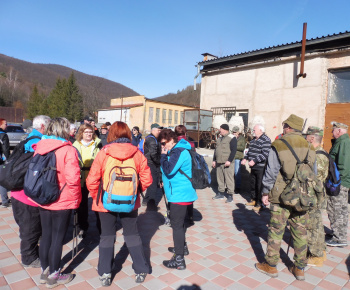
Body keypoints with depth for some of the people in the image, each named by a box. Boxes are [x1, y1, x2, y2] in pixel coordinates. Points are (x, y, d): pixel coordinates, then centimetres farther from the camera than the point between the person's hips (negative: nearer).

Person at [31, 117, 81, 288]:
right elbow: (73, 178, -24)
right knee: (57, 238, 9)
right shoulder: (68, 150, -18)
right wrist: (76, 199, -8)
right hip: (62, 202, -6)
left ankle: (44, 271, 36)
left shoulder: (39, 148, -1)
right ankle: (53, 276, 24)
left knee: (46, 235, 19)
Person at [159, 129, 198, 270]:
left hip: (179, 195, -11)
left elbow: (169, 170, -25)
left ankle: (179, 260, 5)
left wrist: (163, 155, -15)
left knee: (177, 224, -4)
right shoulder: (177, 150, 12)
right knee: (179, 222, 23)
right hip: (181, 193, 11)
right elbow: (168, 170, 16)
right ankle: (182, 247, 42)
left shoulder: (179, 152, -19)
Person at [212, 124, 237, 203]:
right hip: (219, 163, 8)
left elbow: (233, 150, -13)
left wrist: (229, 161, -20)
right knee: (220, 179, 13)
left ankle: (230, 195, 4)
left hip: (227, 163, -8)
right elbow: (216, 150, 23)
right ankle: (221, 193, 24)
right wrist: (214, 160, 18)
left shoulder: (232, 138, -6)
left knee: (229, 179, -4)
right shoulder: (219, 139, 19)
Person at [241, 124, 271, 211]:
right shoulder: (254, 140, 15)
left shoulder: (266, 140, -14)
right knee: (253, 184, 18)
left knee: (259, 186, -1)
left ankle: (259, 204, 9)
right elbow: (250, 151, 23)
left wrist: (254, 161, -27)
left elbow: (265, 154, -23)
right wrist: (245, 158, 8)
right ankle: (253, 200, 34)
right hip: (253, 167, 9)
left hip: (261, 168, -9)